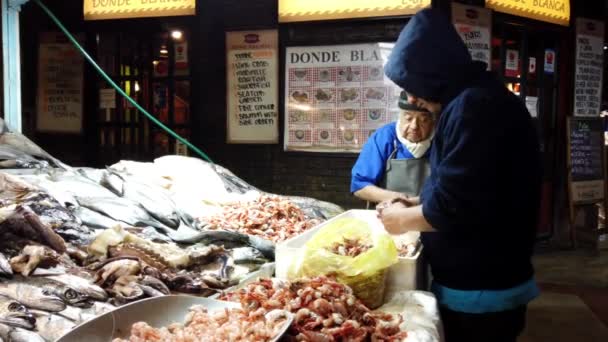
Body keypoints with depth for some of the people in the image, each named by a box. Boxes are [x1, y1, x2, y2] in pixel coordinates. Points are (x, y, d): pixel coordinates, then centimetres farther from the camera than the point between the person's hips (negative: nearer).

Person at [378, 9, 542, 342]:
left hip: (481, 291, -10)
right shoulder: (470, 101, 12)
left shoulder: (475, 105, -23)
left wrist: (404, 220, -9)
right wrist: (415, 204, 8)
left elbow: (455, 204, -26)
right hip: (477, 280, 10)